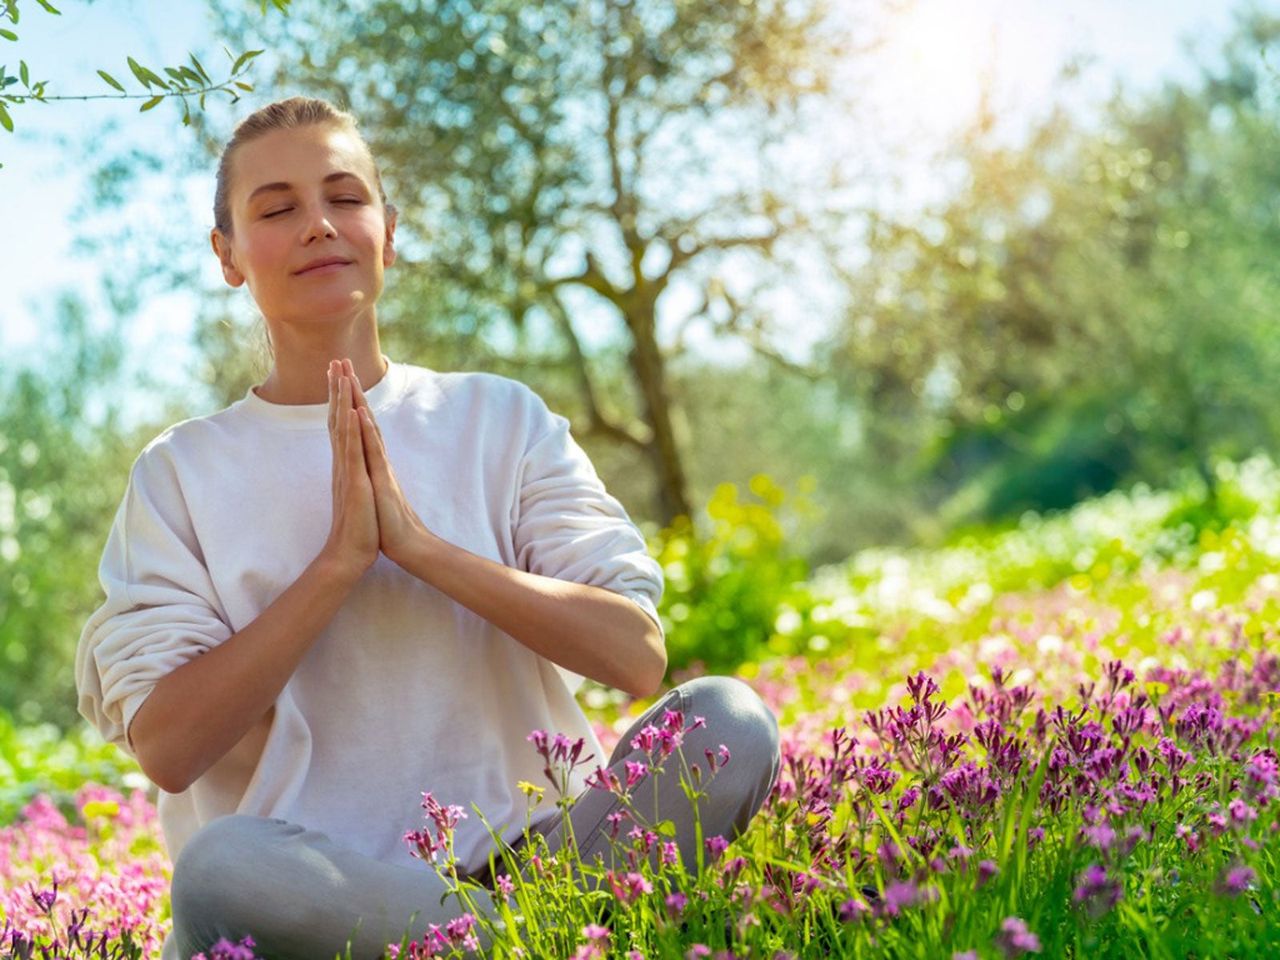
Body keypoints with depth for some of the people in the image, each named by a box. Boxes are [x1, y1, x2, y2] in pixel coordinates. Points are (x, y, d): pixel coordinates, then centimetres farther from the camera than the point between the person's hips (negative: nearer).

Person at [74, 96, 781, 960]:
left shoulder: (501, 419, 9)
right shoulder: (181, 473, 7)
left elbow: (637, 655, -3)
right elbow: (166, 748, -6)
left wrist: (416, 542, -12)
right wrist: (340, 559, -12)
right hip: (310, 886, 0)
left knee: (728, 719, -23)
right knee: (222, 867, -35)